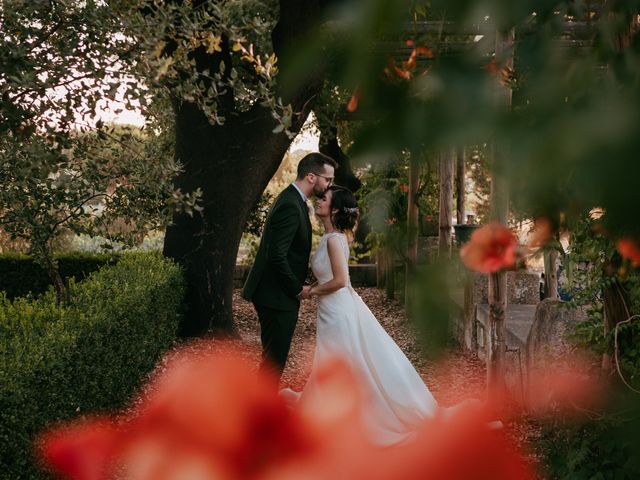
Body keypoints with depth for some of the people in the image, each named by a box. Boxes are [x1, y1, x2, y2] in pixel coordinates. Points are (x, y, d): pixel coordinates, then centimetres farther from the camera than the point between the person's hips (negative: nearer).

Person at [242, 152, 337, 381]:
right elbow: (276, 256, -25)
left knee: (275, 356, 18)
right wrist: (298, 289, -15)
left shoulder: (292, 200, 12)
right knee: (274, 357, -3)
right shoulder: (291, 206, -21)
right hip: (277, 296, -10)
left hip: (279, 293, 10)